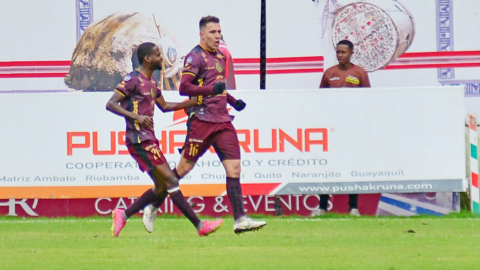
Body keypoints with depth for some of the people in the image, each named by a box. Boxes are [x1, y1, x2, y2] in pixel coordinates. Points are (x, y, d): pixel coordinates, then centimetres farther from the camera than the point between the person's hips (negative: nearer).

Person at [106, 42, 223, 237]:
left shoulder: (151, 82, 18)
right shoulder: (132, 80, -10)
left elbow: (165, 106, 31)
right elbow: (110, 104, -16)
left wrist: (194, 102, 25)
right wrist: (135, 116, -28)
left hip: (149, 139, 10)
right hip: (139, 140, -10)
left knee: (162, 188, 10)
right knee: (170, 180, -11)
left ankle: (123, 215, 18)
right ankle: (200, 226, -11)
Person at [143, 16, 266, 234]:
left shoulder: (220, 56, 17)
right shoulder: (195, 57, -7)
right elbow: (184, 87, -18)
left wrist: (233, 101, 17)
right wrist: (211, 89, -27)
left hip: (223, 121, 7)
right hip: (201, 120, -7)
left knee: (234, 167, -4)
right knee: (184, 167, -1)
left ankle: (240, 220, -7)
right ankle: (152, 207, 13)